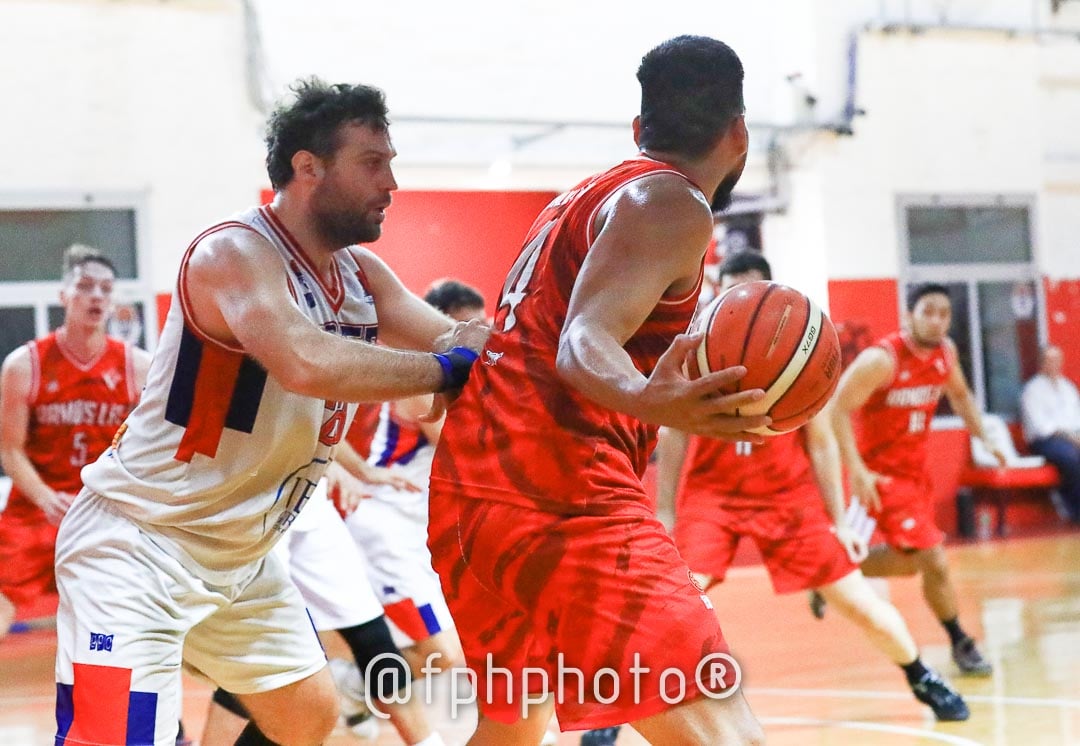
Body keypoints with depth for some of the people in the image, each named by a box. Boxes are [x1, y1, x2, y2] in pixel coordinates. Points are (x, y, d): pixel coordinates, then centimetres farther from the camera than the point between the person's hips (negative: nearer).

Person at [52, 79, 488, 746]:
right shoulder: (233, 254, -22)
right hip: (136, 544, -9)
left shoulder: (363, 274, 4)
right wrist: (445, 369, -30)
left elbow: (459, 341, 1)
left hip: (242, 556, 9)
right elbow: (308, 364, -39)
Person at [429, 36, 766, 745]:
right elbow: (584, 344, -19)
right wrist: (646, 401, -38)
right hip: (560, 492, -10)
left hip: (468, 476, 10)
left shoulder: (588, 195, 23)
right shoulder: (670, 201, -3)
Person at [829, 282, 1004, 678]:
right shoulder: (881, 359, -24)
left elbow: (960, 394, 19)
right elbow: (837, 410, -23)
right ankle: (961, 644, 8)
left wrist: (984, 438, 9)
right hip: (882, 472, -8)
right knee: (935, 560, -10)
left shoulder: (944, 352, -1)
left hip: (915, 468, 8)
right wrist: (857, 470, -29)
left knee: (908, 561, 20)